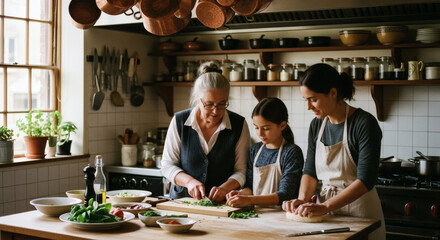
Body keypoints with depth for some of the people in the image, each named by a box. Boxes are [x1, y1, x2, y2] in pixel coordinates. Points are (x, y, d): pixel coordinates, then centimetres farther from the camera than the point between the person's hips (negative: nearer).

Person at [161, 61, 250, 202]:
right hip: (182, 200, 2)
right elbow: (167, 164, 5)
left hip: (222, 204, -1)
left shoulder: (239, 125, -3)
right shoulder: (179, 121, 0)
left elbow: (241, 171, 0)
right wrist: (189, 181, -13)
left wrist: (224, 188, -18)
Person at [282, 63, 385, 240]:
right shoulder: (316, 125, 4)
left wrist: (325, 206, -28)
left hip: (359, 210, -5)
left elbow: (366, 180, -22)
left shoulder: (364, 123, -17)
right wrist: (302, 199, -12)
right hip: (325, 212, 5)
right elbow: (310, 171, 7)